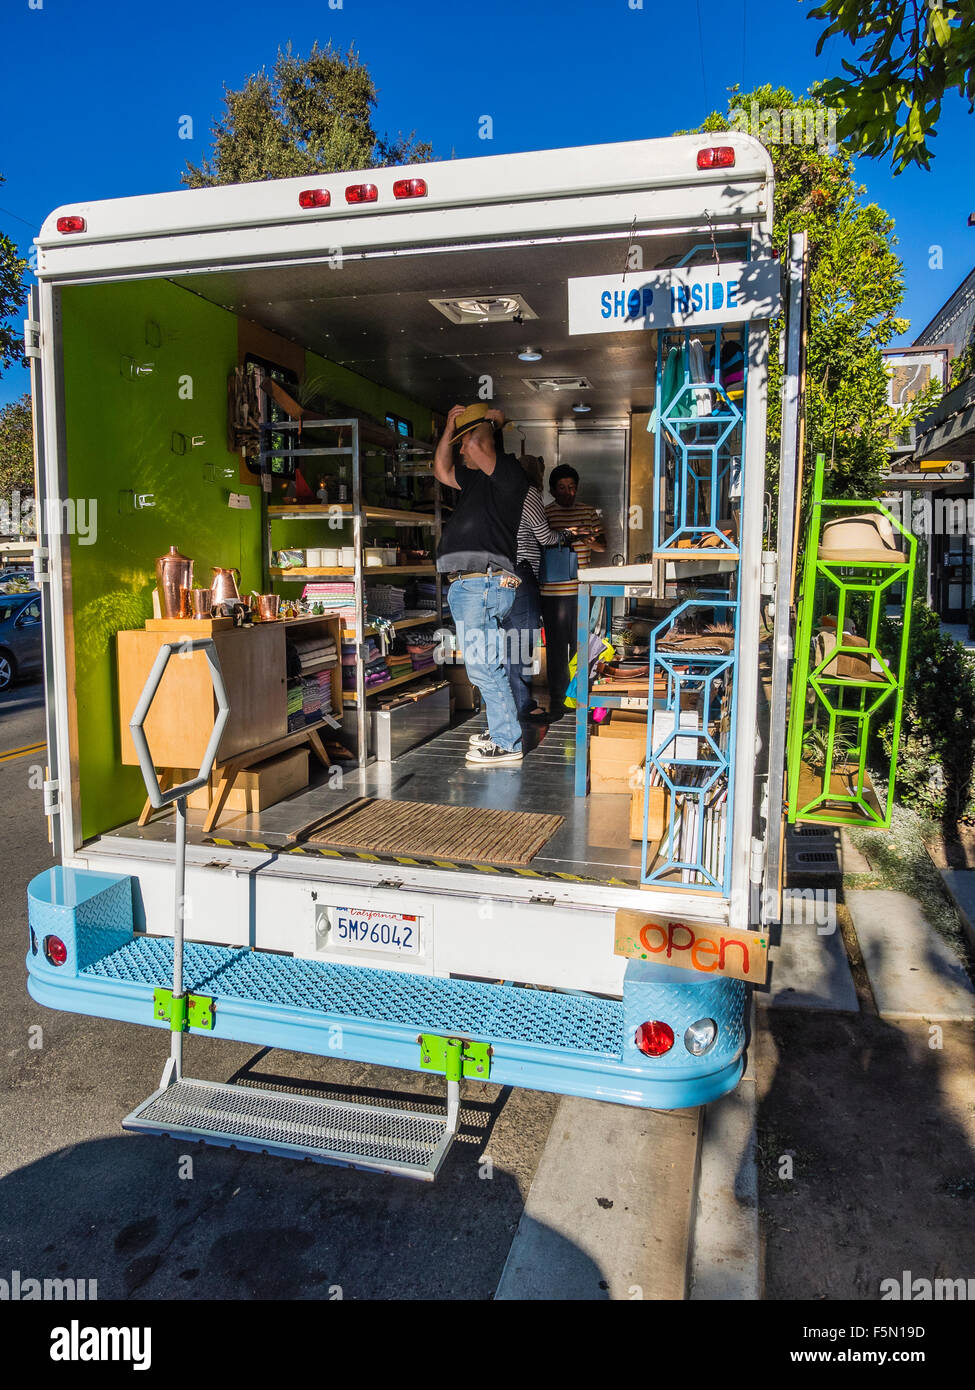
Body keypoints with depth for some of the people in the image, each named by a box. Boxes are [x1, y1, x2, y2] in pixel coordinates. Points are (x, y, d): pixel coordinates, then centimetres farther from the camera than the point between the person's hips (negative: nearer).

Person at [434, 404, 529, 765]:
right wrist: (450, 425, 25)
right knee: (484, 665, 15)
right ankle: (502, 731, 26)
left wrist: (492, 420, 5)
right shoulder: (476, 478, 22)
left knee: (483, 666, -10)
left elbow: (476, 444, -15)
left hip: (483, 583, -10)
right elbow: (441, 471, 33)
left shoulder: (509, 471, -5)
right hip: (467, 585, 10)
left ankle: (507, 744, -4)